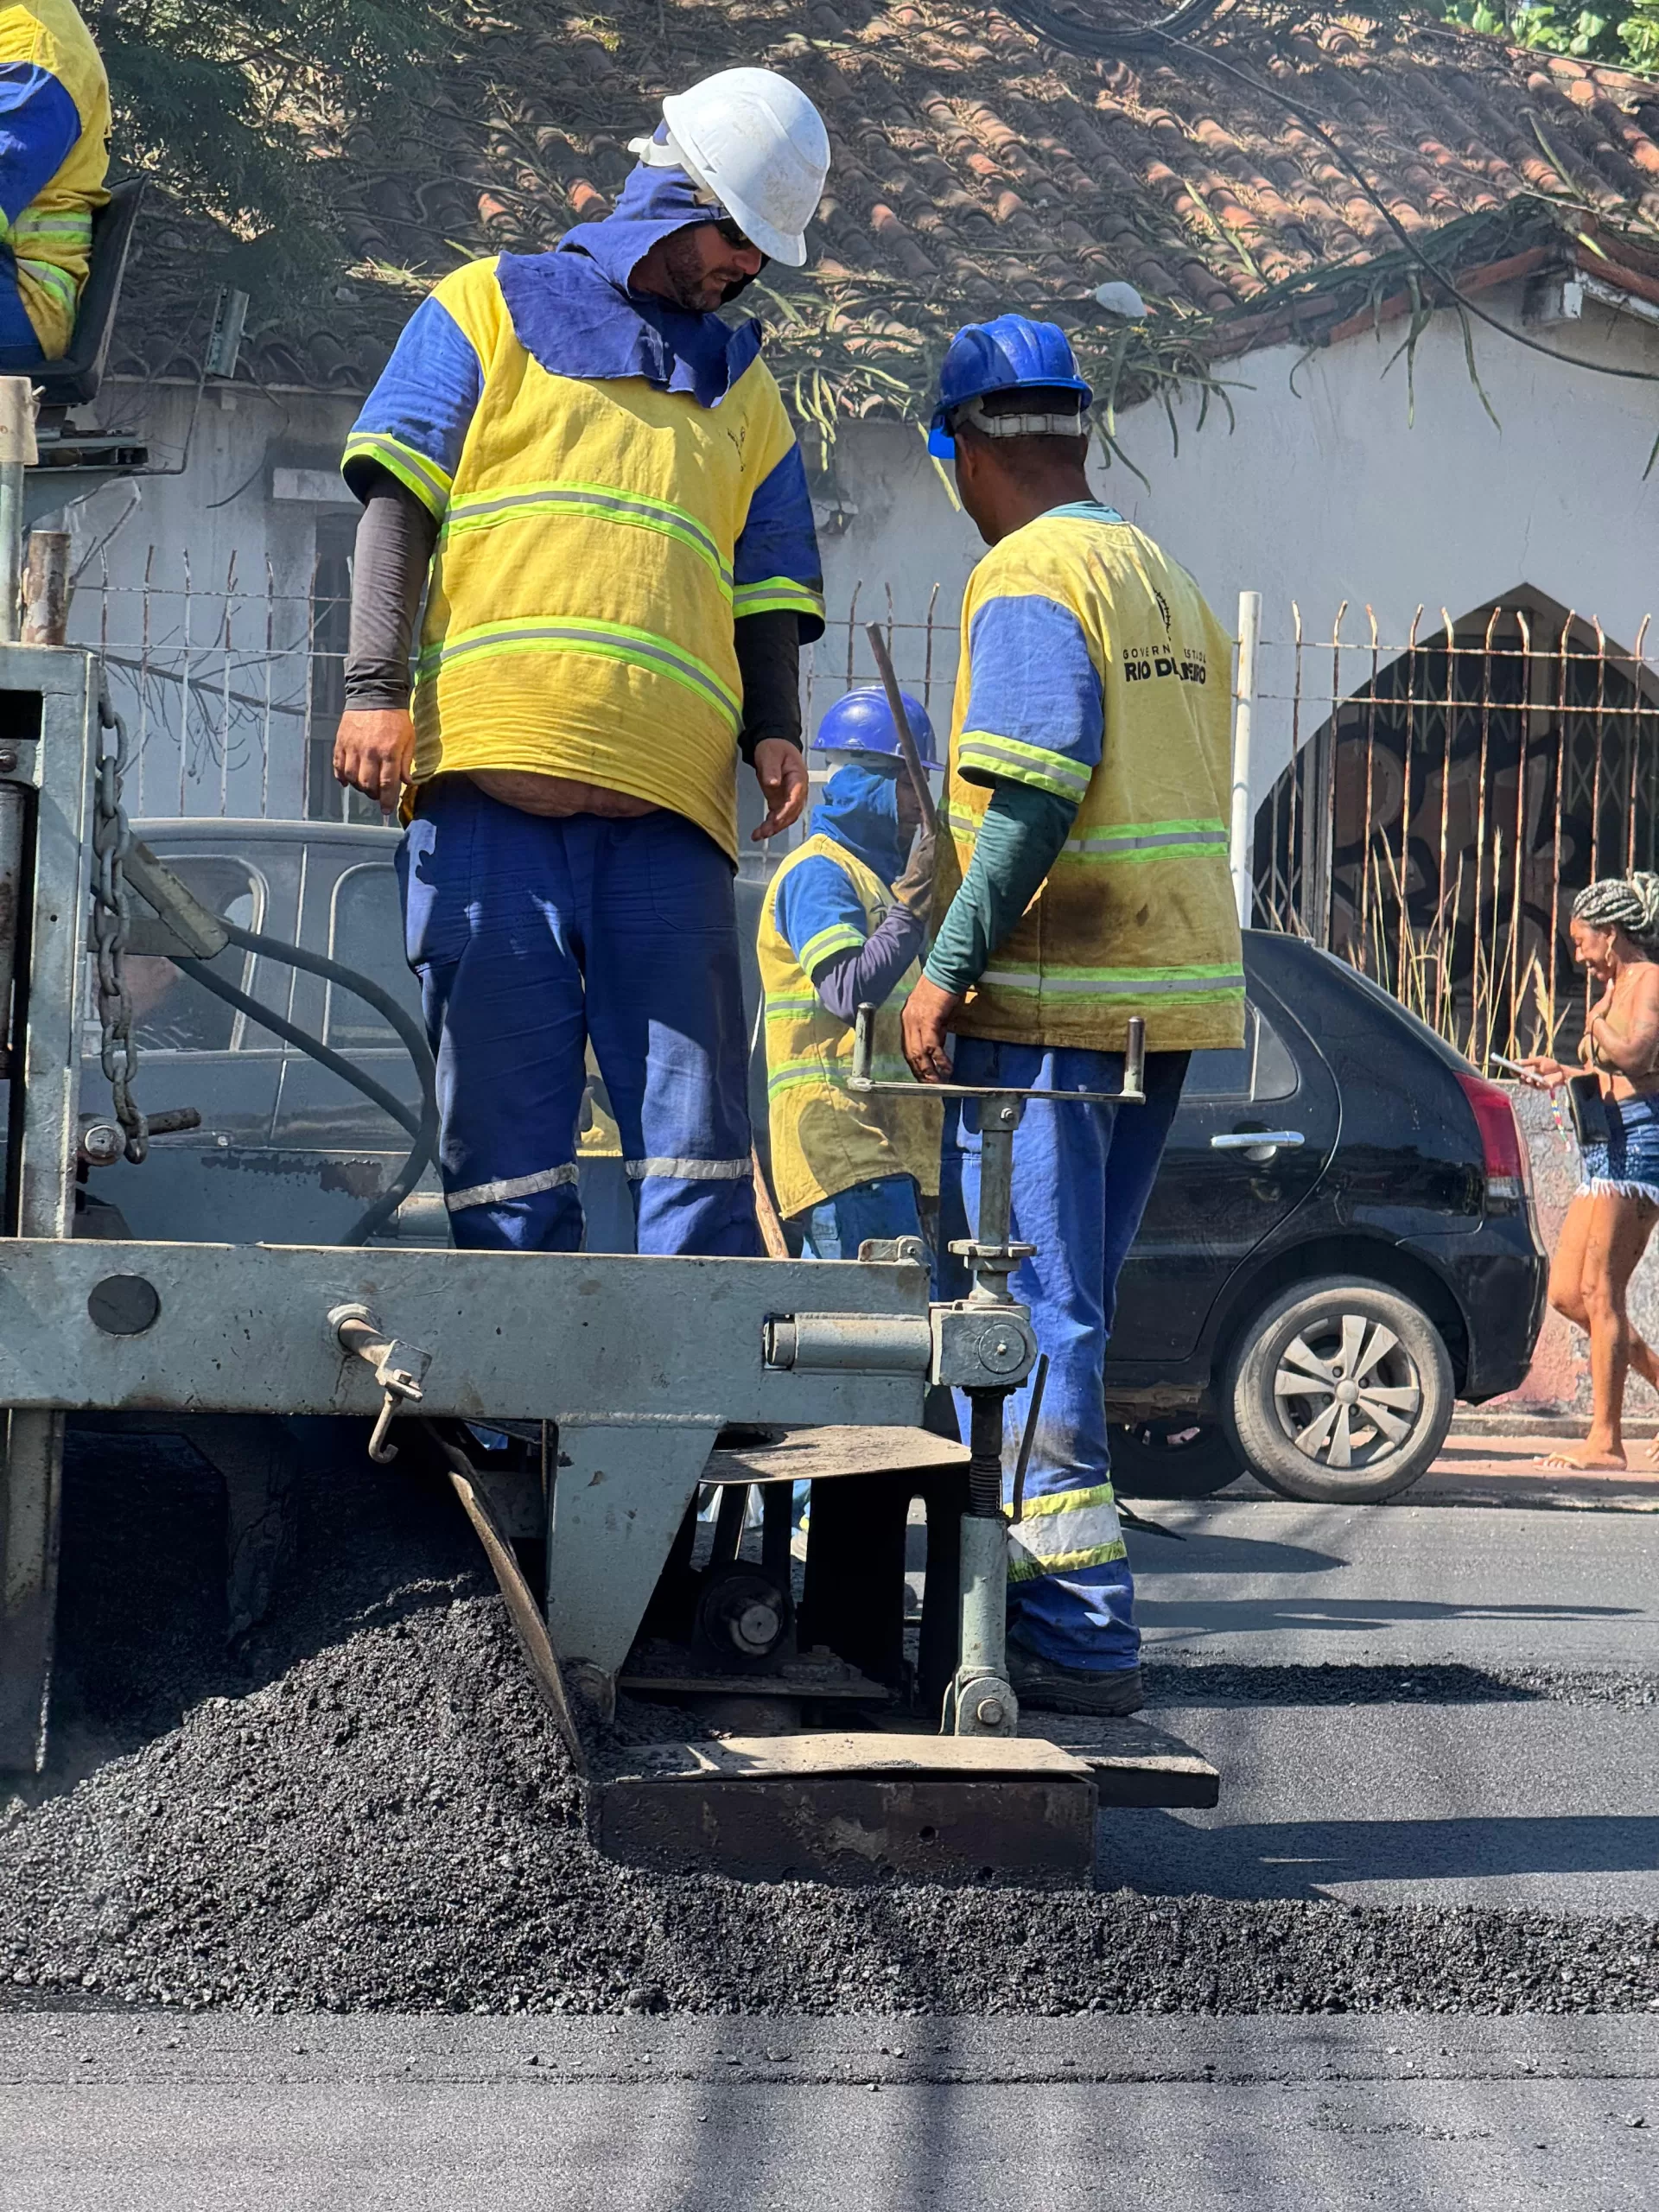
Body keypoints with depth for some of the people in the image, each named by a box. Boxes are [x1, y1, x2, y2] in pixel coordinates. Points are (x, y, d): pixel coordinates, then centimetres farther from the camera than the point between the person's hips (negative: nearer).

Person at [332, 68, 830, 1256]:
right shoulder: (491, 307, 15)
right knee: (505, 1128, -5)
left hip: (666, 801, 3)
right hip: (487, 766, -3)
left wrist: (776, 728, 3)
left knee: (698, 1133, -5)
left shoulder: (743, 388, 26)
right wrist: (377, 688, -8)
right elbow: (399, 498, 6)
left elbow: (767, 586, 23)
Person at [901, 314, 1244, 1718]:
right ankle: (1059, 1598, 20)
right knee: (1064, 1303, 15)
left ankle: (1077, 1633, -9)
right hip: (1173, 989, 9)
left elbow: (1035, 795, -20)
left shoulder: (1030, 580, -10)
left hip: (1052, 996, -9)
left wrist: (949, 965, -17)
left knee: (1024, 1312, -7)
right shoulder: (1167, 579, 19)